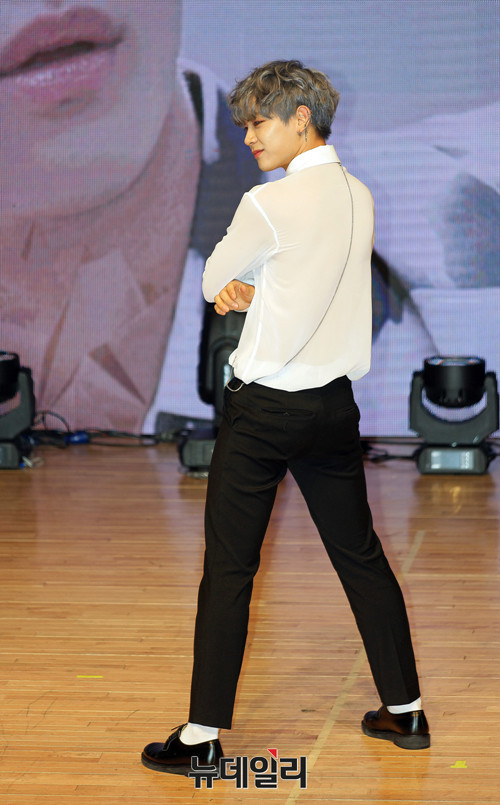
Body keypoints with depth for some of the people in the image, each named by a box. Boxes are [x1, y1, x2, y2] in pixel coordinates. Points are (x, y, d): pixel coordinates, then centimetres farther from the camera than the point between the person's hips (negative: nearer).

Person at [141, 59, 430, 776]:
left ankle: (204, 734, 4)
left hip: (264, 408, -7)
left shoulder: (270, 205, -16)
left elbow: (212, 279, -3)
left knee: (229, 567, 0)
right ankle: (405, 710, 22)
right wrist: (244, 289, -2)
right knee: (361, 555, 14)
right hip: (335, 403, 7)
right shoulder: (359, 198, 7)